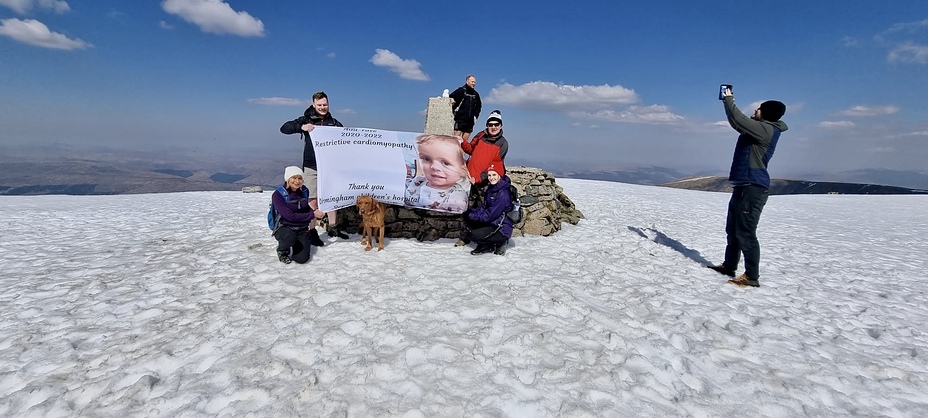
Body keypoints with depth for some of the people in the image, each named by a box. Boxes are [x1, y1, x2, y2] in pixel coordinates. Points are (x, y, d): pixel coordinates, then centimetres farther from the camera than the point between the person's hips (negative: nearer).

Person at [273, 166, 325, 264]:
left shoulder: (304, 191, -1)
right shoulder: (278, 195, -15)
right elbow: (290, 216, -21)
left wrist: (314, 211, -5)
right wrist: (312, 215, -19)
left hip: (302, 229, 4)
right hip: (285, 228, -3)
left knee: (302, 259, -13)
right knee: (290, 236, -39)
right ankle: (282, 249, -2)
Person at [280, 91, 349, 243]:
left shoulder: (334, 122, 8)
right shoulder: (306, 120, 0)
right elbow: (284, 128, -6)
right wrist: (302, 127, -22)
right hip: (311, 167, -3)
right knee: (312, 200, 1)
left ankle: (332, 228, 26)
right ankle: (312, 232, 10)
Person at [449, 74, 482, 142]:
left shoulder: (476, 94, 15)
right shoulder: (461, 90, 0)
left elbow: (478, 106, 26)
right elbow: (450, 98, -1)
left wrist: (475, 115, 15)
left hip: (470, 121, 5)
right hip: (460, 119, -5)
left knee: (465, 140, 7)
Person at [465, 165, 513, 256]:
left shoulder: (503, 194, -23)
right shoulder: (491, 188, 4)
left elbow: (489, 215, -24)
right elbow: (485, 207, 7)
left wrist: (471, 215, -17)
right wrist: (470, 211, -10)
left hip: (502, 230, -9)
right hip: (493, 224, 9)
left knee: (474, 235, -23)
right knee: (469, 217, -4)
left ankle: (499, 243, 3)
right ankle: (484, 245, 6)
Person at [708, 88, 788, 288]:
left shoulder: (767, 129, -13)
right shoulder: (762, 129, 16)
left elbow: (738, 120, -20)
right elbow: (738, 122, 30)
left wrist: (729, 99, -4)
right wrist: (728, 101, 25)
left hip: (752, 188, -11)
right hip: (744, 186, 11)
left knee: (745, 232, -10)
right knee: (733, 229, 17)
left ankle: (752, 276, -4)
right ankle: (729, 266, 28)